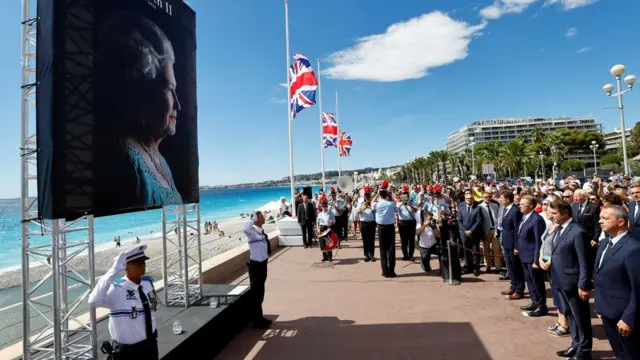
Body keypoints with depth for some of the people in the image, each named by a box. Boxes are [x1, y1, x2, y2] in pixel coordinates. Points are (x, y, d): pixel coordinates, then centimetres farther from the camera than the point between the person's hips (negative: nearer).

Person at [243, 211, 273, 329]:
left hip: (262, 263, 9)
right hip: (256, 265, -8)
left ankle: (260, 318, 33)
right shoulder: (252, 231, -17)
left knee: (260, 292, 19)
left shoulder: (261, 231, 7)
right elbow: (245, 229, -43)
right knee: (256, 293, 4)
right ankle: (257, 321, 16)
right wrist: (253, 219, -29)